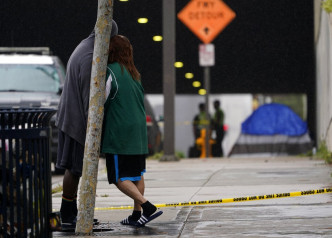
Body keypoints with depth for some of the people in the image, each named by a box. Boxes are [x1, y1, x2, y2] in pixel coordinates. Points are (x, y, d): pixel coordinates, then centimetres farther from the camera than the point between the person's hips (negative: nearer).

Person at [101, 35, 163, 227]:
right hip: (139, 131, 8)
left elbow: (102, 102, -7)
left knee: (119, 177, -6)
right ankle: (137, 214, 12)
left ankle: (149, 207, -17)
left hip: (119, 134, -8)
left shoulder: (112, 72, -10)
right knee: (137, 174, 12)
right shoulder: (135, 74, 13)